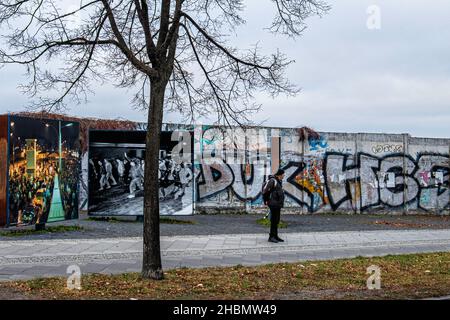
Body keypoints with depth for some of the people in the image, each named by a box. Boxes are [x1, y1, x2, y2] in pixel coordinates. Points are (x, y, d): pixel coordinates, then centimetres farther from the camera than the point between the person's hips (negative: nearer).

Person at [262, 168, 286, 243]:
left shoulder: (279, 181, 13)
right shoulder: (272, 180, -16)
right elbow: (265, 189, -16)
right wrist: (266, 200, -8)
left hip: (278, 203, 9)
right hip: (273, 203, -9)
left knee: (277, 220, 11)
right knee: (274, 220, -8)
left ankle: (275, 236, 17)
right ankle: (271, 237, -5)